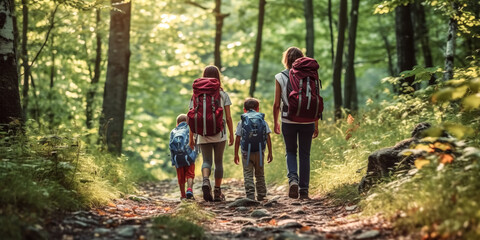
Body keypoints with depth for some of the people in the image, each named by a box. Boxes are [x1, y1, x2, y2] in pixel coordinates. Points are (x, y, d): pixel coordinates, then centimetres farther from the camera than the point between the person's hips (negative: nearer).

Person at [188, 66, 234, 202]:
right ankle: (217, 192, 13)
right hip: (219, 134, 0)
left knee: (207, 161, 6)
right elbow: (228, 118, -3)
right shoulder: (223, 95, -1)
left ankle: (206, 181, -24)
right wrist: (231, 135, 8)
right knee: (218, 162, 10)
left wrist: (191, 138, 4)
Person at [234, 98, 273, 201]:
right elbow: (268, 138, 2)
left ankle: (250, 195, -12)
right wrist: (270, 153, 6)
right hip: (259, 152, 2)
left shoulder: (241, 122, 1)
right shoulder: (263, 121, 5)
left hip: (246, 153, -2)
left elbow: (237, 139, -1)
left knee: (248, 175, 0)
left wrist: (236, 154, 6)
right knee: (260, 174, 15)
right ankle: (261, 195, 19)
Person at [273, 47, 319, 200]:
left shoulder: (280, 77, -3)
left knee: (290, 152, 17)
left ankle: (293, 179, -8)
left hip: (288, 120, 0)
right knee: (304, 154, 11)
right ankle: (304, 190, 11)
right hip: (307, 121, 0)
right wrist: (316, 125, 5)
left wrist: (275, 122, 11)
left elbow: (276, 104, -2)